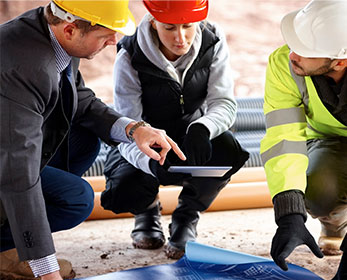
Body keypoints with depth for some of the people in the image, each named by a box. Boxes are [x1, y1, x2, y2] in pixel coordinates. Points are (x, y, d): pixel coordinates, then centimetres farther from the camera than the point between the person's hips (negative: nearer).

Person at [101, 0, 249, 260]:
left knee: (227, 150, -33)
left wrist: (201, 128, -44)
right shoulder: (130, 60, -21)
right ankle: (148, 209, 11)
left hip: (193, 145, 2)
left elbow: (224, 103, -19)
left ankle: (186, 216, -2)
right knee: (122, 194, -32)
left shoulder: (213, 42, -13)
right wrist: (153, 163, -47)